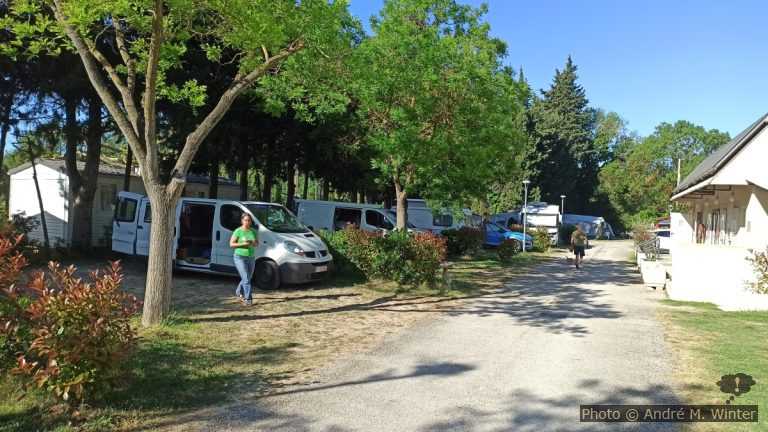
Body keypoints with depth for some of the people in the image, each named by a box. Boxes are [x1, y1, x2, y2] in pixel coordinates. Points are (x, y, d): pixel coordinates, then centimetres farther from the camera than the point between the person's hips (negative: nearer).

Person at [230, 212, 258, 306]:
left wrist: (254, 243, -8)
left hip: (251, 257, 5)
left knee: (248, 278, 16)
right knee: (246, 279, -13)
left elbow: (257, 243, 15)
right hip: (240, 257, -5)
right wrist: (242, 244, -19)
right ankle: (249, 299, -10)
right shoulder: (238, 231, -7)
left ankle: (239, 292, 42)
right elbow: (231, 244, -7)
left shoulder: (253, 231, 6)